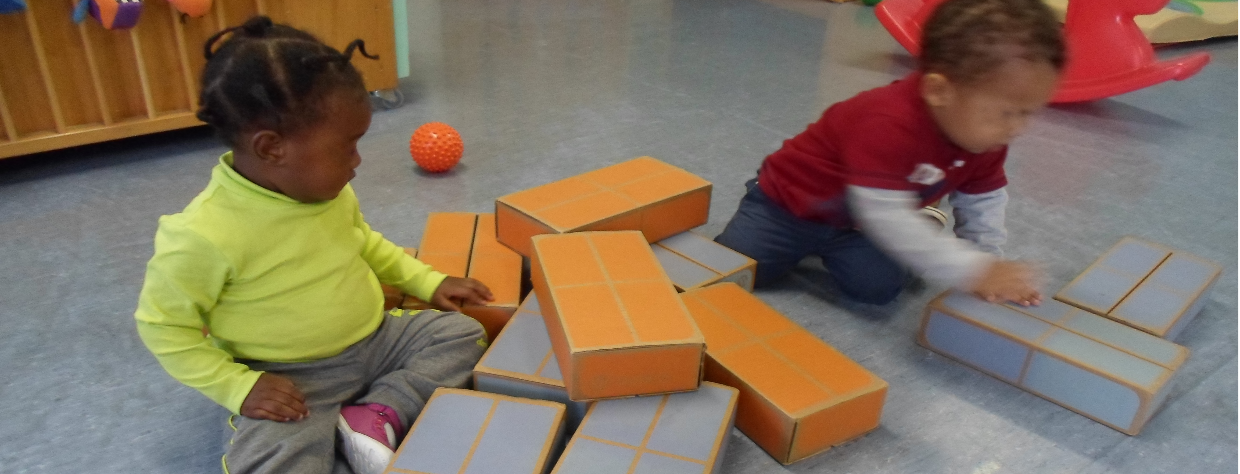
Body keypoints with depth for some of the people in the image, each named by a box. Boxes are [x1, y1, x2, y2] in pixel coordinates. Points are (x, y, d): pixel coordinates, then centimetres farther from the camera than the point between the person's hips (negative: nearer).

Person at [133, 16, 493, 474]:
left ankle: (378, 415, -13)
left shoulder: (326, 190, -4)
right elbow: (162, 324, -12)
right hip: (292, 382, -6)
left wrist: (428, 281, 7)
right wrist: (238, 386, -17)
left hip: (375, 342, 6)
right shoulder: (204, 234, -24)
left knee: (464, 333, -4)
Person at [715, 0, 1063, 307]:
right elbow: (890, 219, -43)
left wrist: (989, 261, -9)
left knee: (879, 288, -15)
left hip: (859, 223, 6)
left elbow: (983, 201, 3)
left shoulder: (986, 139, -12)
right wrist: (973, 270, -40)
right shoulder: (888, 124, -41)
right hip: (789, 204, -5)